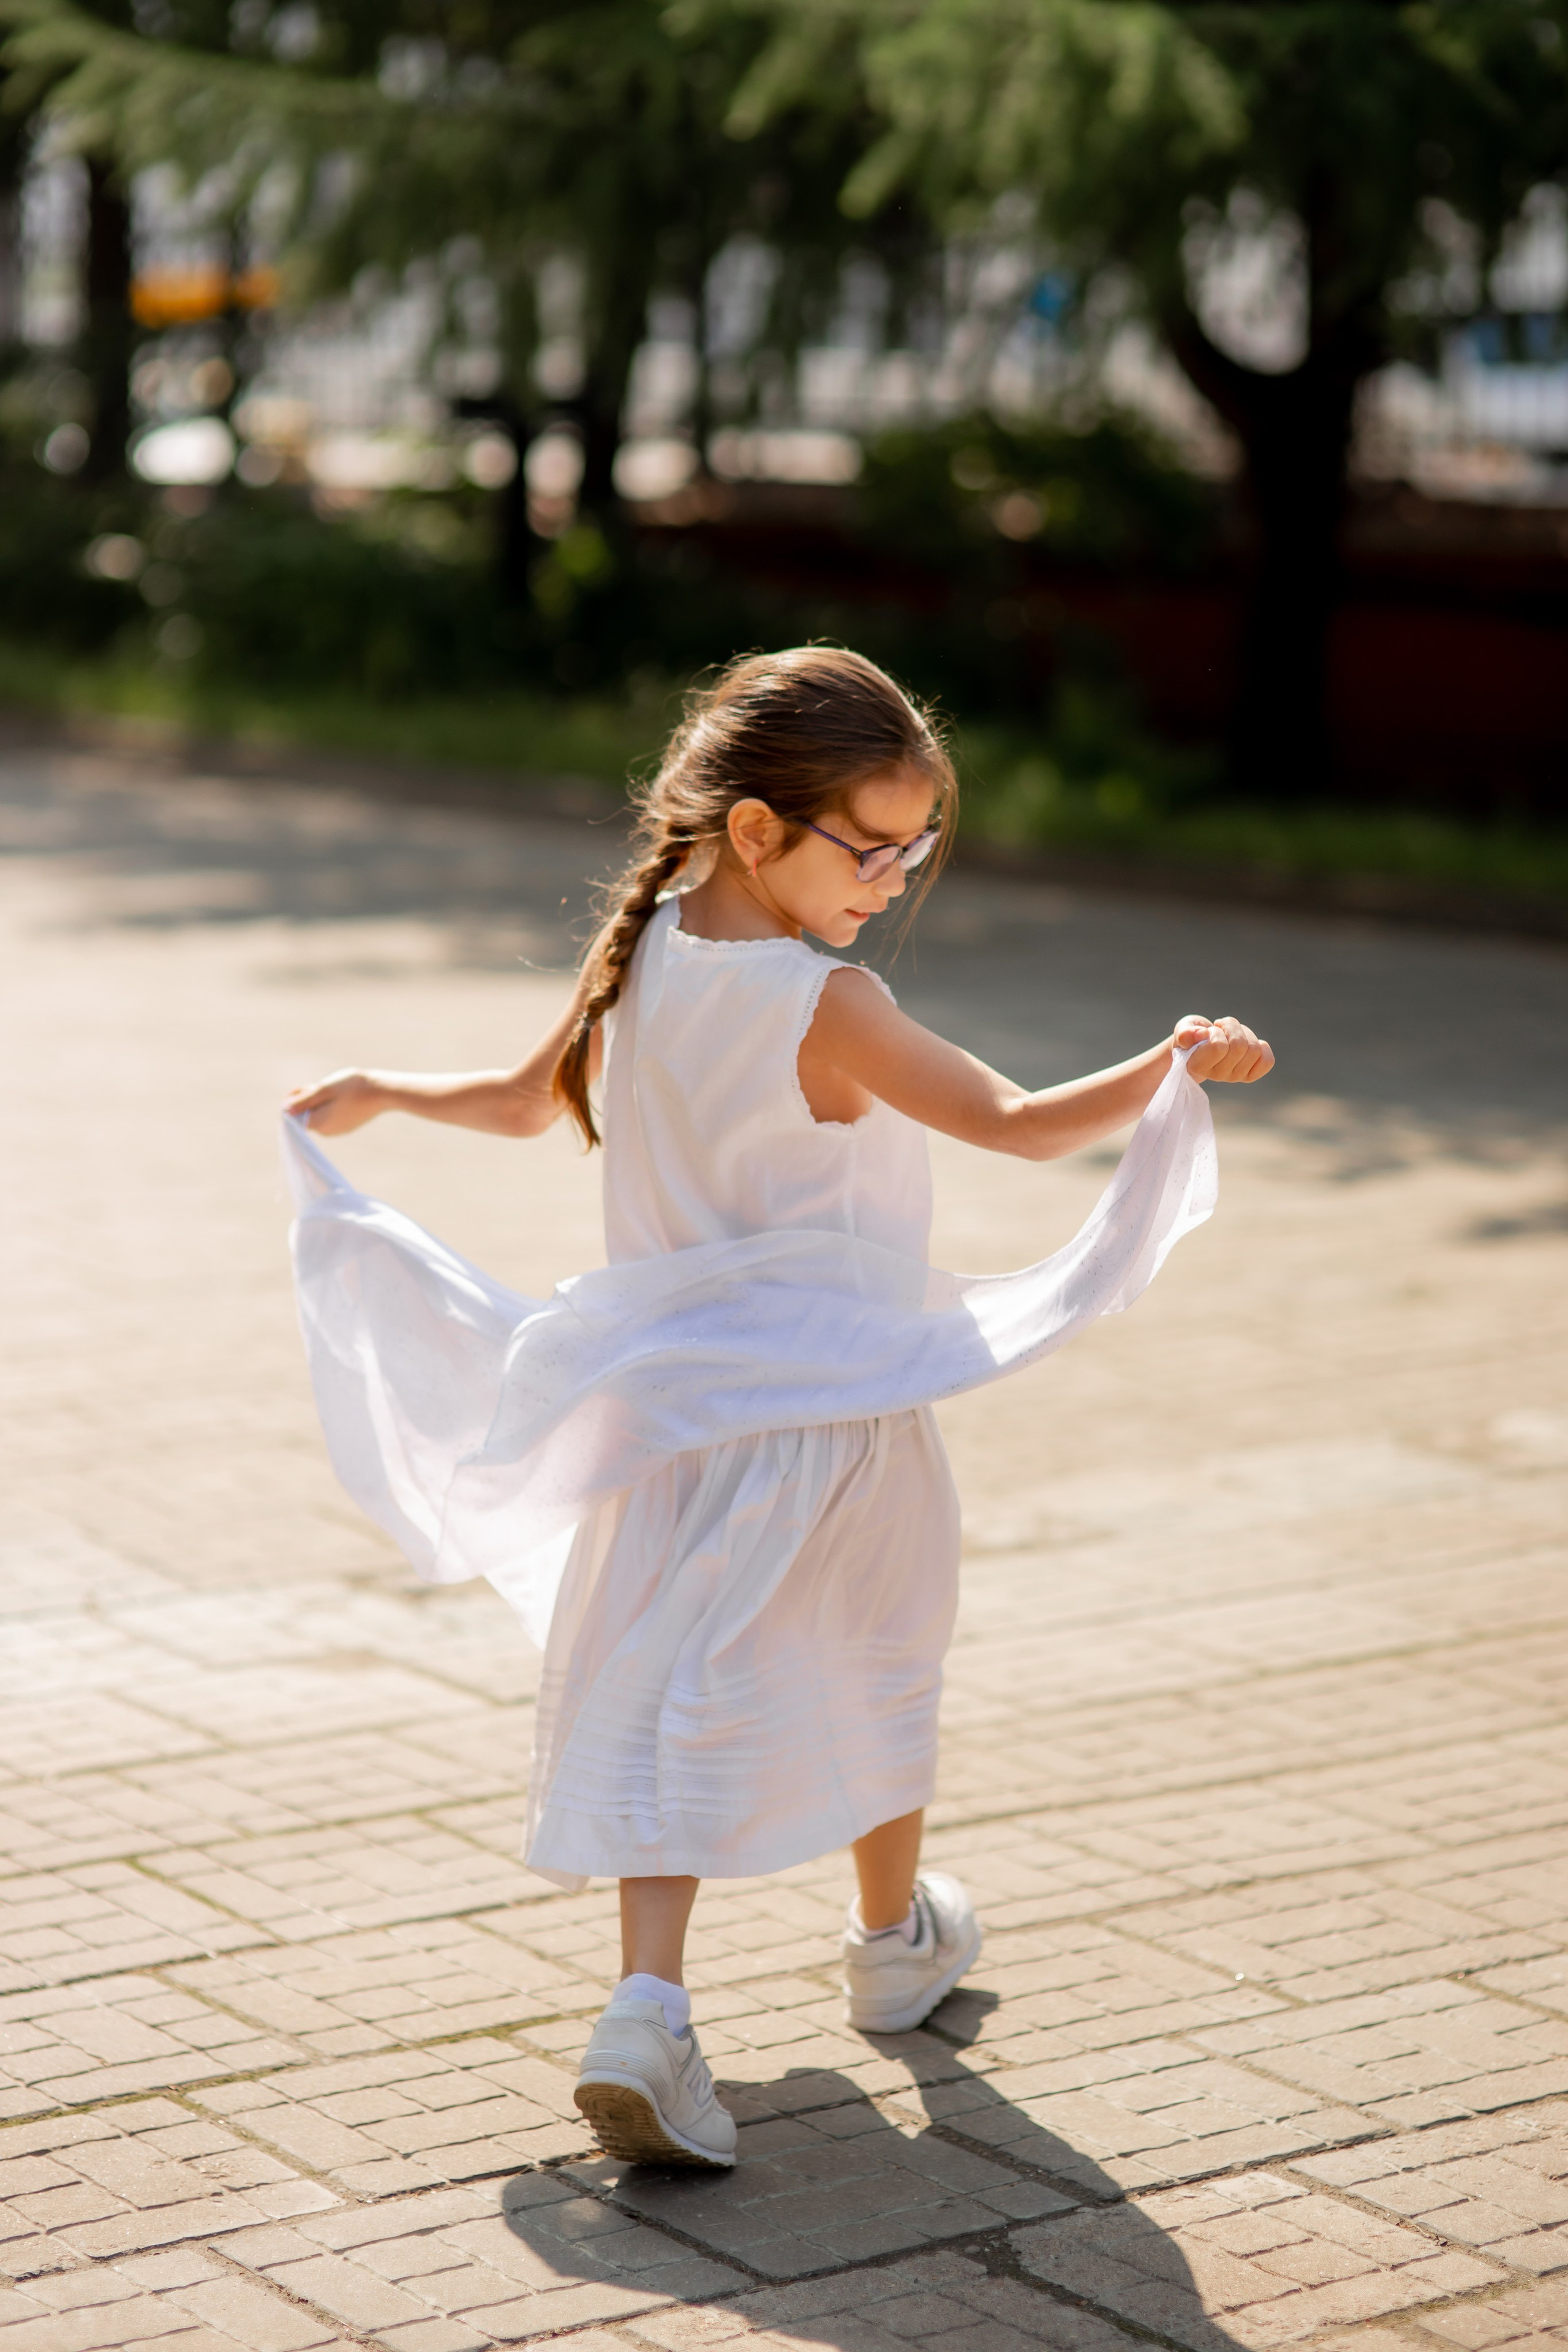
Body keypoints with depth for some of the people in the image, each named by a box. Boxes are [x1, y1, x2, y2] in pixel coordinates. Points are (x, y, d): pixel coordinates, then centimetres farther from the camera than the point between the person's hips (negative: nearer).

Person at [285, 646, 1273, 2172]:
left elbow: (525, 1103, 14)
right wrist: (1176, 1062, -19)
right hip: (836, 1406, -5)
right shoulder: (829, 1010, -22)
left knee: (667, 1696, 4)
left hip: (671, 1401, 5)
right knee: (876, 1672, 19)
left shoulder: (638, 963, -2)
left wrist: (376, 1094, 31)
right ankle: (895, 1943, 39)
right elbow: (1024, 1125, -27)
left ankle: (648, 2003, -13)